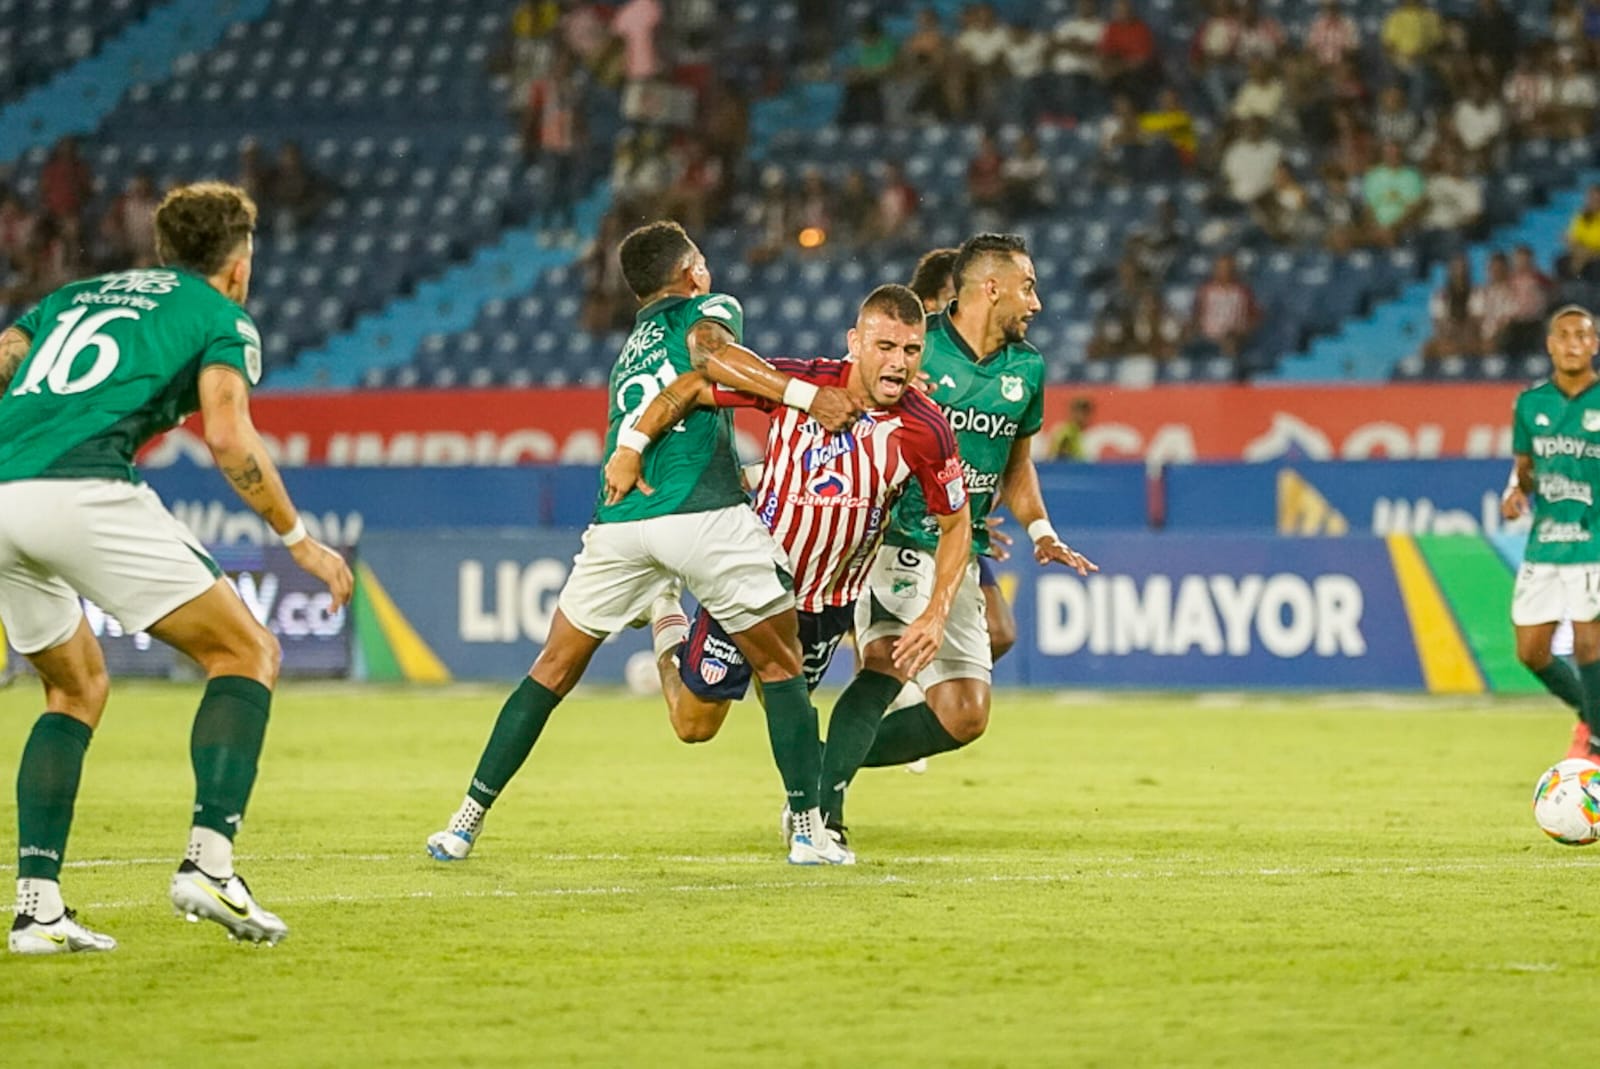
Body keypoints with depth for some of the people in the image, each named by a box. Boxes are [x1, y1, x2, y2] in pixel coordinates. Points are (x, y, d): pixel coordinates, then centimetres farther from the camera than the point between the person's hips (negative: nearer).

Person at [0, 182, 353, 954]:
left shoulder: (76, 296, 31)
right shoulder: (222, 318, 14)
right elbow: (227, 435, -2)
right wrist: (300, 540, 5)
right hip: (83, 492, -6)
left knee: (78, 688, 24)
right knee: (248, 655, 6)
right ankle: (209, 860, -12)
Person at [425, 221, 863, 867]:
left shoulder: (628, 351, 32)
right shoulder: (710, 308, 14)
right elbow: (710, 352, -10)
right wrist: (806, 395, -20)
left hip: (619, 519, 5)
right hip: (704, 515, -5)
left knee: (552, 671, 16)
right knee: (780, 666, 11)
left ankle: (468, 821, 12)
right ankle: (809, 831, 5)